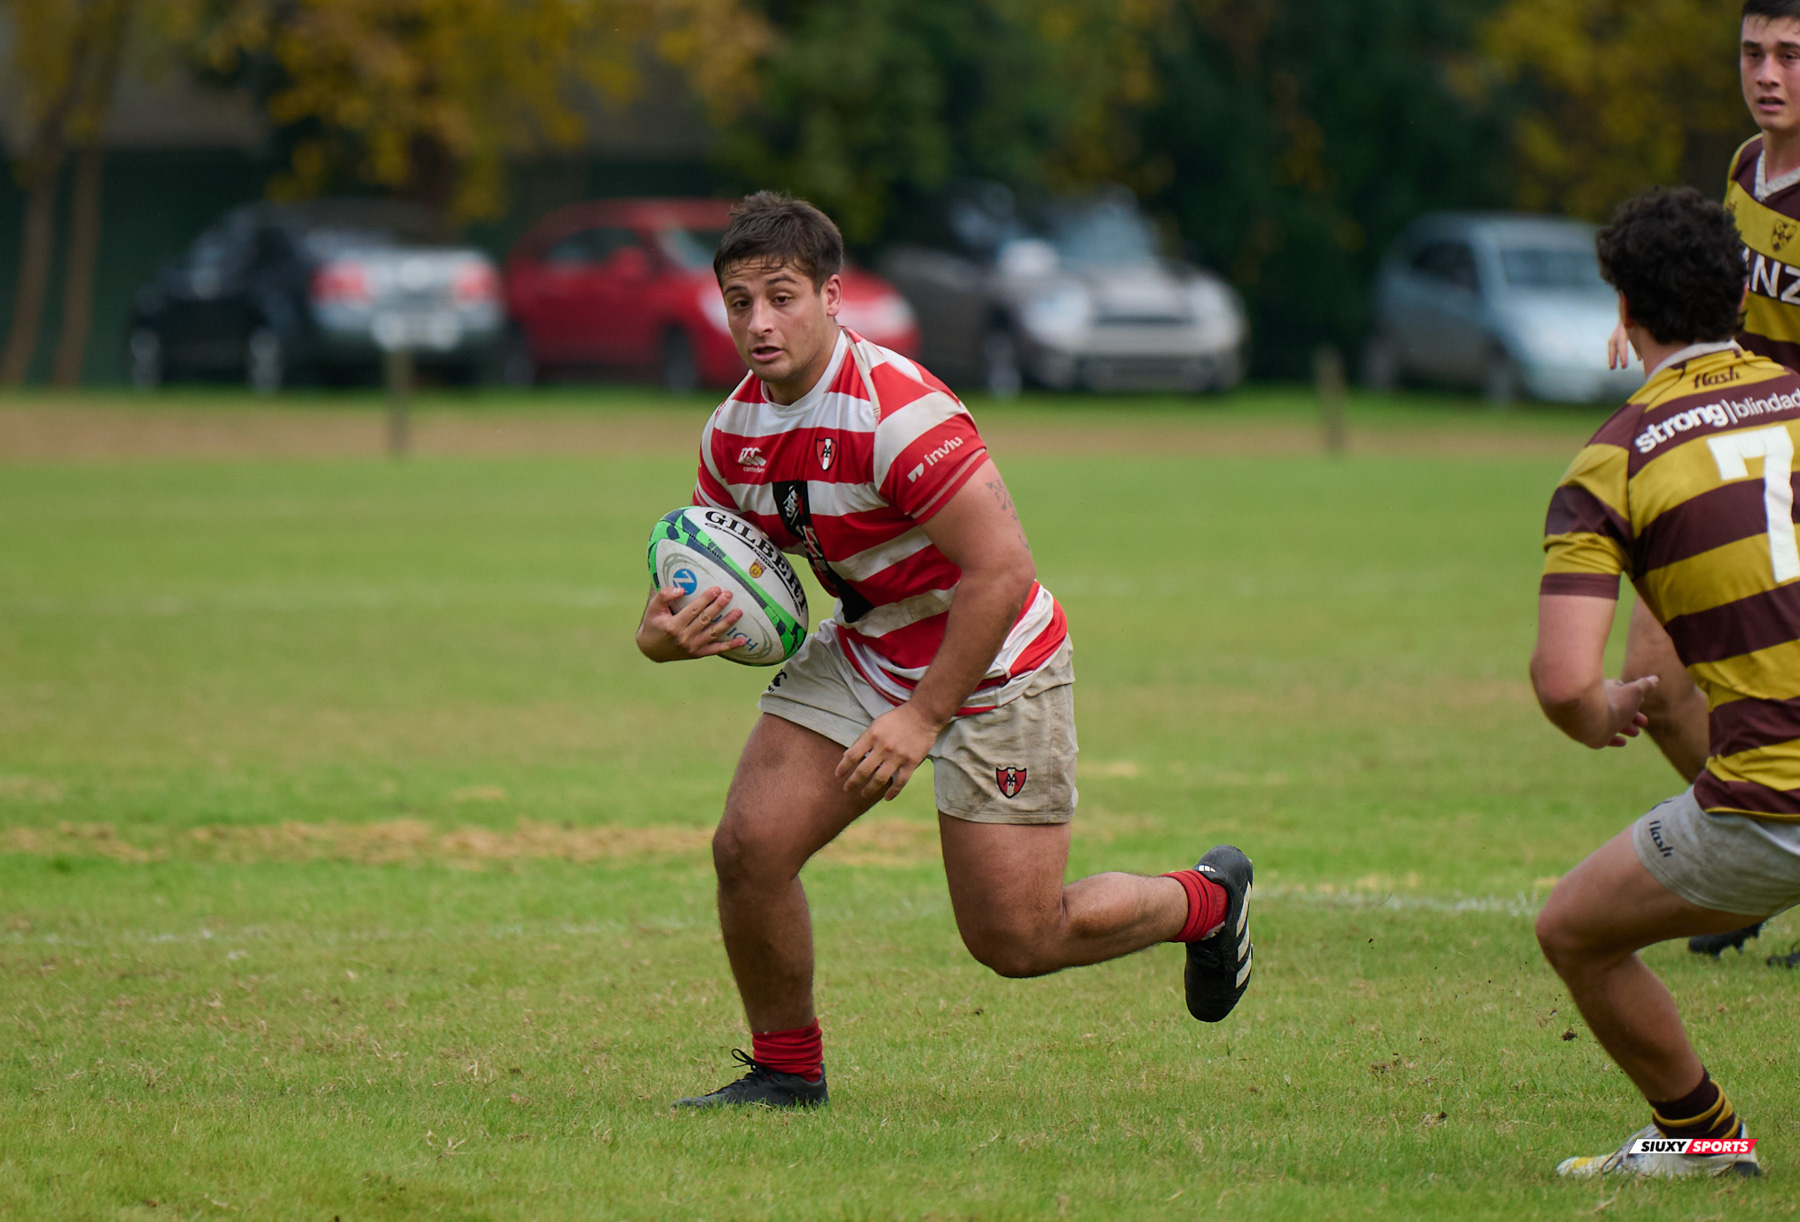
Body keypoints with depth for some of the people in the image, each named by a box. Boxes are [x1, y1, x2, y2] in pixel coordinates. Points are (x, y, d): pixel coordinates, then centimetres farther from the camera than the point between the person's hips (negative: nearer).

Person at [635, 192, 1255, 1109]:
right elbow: (705, 577, 6)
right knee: (749, 848, -11)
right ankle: (786, 1068, 11)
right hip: (864, 649, 7)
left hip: (993, 669, -7)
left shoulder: (897, 410, -30)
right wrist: (665, 635, -18)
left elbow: (1003, 571, -30)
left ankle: (1205, 901, 27)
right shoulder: (736, 429, -5)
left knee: (1017, 941, -2)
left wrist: (925, 716, -27)